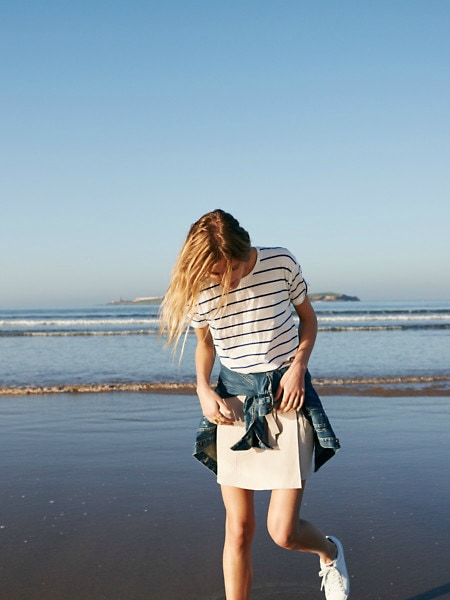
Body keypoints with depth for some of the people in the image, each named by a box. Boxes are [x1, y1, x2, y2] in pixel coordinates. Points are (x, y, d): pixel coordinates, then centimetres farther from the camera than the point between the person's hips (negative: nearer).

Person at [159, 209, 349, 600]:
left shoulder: (281, 263, -12)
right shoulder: (200, 289, -7)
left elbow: (308, 318, 5)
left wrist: (299, 366, -10)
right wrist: (203, 388, -5)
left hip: (287, 396, -2)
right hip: (234, 402, 2)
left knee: (283, 530, -6)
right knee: (238, 530, 4)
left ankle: (330, 551, 29)